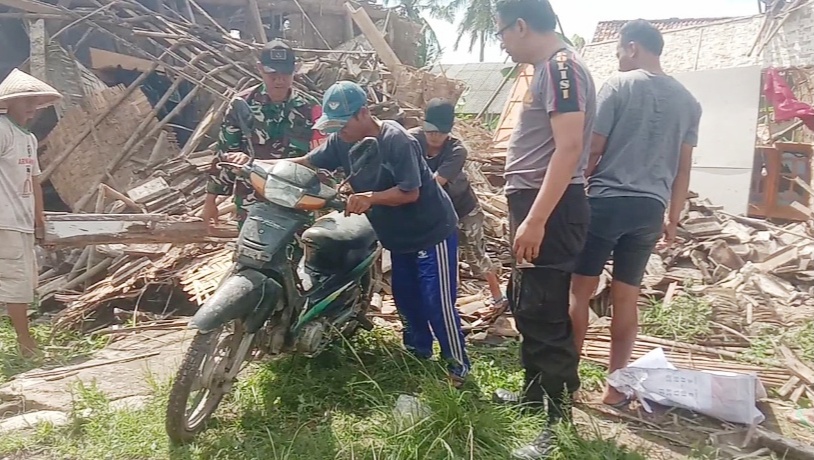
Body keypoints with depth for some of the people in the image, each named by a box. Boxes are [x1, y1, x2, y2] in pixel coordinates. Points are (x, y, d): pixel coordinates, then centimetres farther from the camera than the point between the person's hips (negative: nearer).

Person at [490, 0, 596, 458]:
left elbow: (569, 148, -23)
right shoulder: (549, 68, 18)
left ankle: (560, 423, 5)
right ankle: (537, 391, 36)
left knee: (545, 314, -6)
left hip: (552, 208, -11)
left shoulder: (561, 65, -13)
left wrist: (535, 220, -27)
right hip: (538, 203, 11)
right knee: (526, 306, 19)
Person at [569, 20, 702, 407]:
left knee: (581, 291, 5)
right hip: (650, 208, 5)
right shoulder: (688, 101, 12)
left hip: (607, 201, -5)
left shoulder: (620, 85, -3)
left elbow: (593, 148, -7)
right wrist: (673, 219, 19)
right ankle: (615, 387, 17)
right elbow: (683, 168, 13)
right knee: (627, 297, 10)